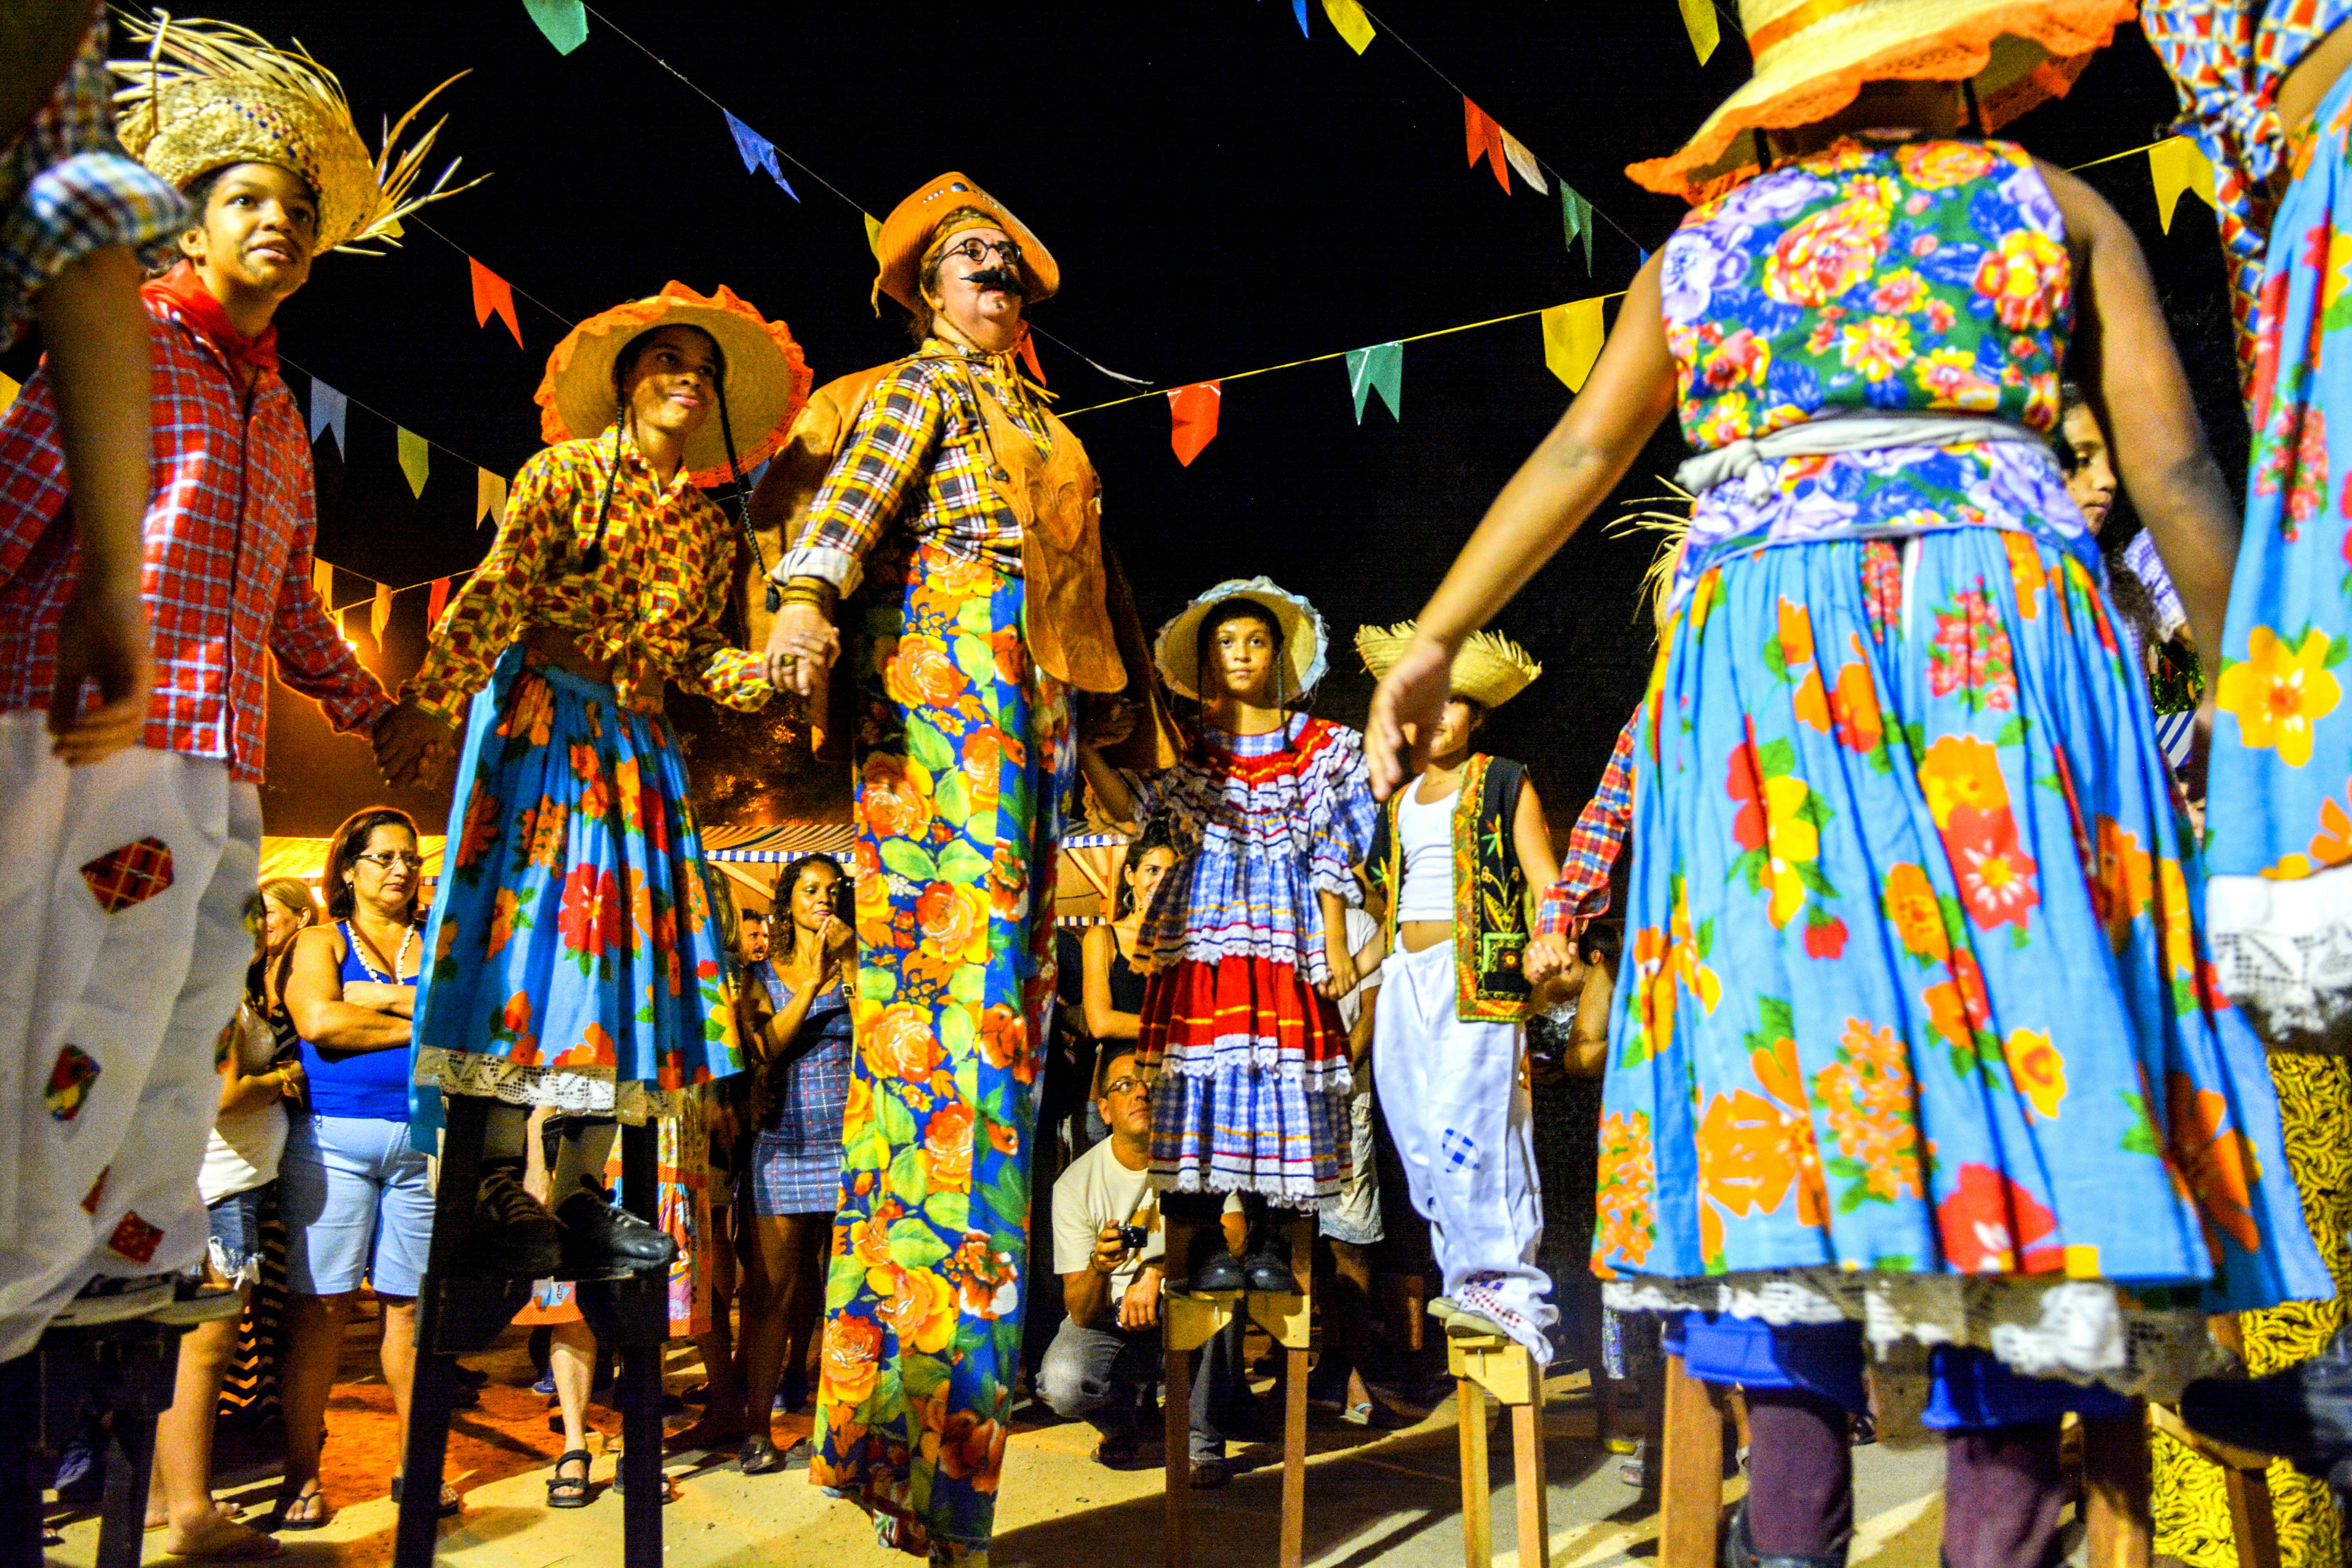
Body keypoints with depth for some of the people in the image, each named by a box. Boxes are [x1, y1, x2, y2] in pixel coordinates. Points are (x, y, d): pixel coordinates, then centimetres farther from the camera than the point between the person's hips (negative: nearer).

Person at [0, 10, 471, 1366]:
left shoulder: (280, 412, 23)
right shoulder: (127, 340, 3)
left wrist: (369, 704, 31)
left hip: (220, 760, 8)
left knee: (193, 1010, 9)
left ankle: (138, 1254, 20)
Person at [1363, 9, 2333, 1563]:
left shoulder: (1700, 246, 19)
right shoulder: (2056, 208, 15)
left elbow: (1577, 456, 16)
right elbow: (2176, 471, 8)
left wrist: (1436, 639, 20)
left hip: (1755, 637, 1)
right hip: (2004, 623, -1)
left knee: (1789, 1018, -4)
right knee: (2011, 986, -3)